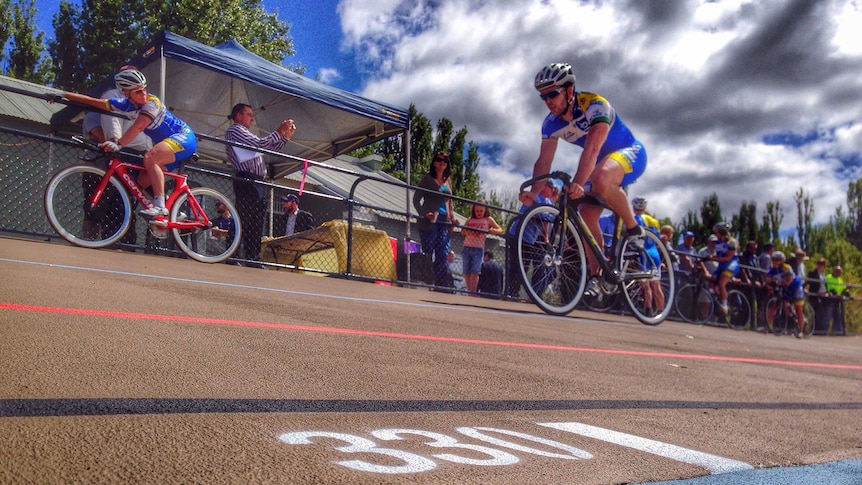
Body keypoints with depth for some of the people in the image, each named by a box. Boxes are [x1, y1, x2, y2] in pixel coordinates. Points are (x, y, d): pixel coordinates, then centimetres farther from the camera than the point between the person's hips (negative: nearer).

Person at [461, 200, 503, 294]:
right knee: (466, 272, 2)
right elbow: (462, 231, 6)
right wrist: (469, 232, -17)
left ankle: (473, 292, -8)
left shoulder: (488, 219, 8)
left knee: (475, 272, -10)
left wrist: (487, 231, -14)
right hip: (466, 248, 3)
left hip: (478, 249, -3)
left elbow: (500, 230, 3)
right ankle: (469, 291, 9)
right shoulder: (470, 219, 15)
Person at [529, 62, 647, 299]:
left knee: (600, 178, -39)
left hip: (631, 153, -7)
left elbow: (592, 149, -43)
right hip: (603, 161, 7)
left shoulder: (594, 105, -30)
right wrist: (533, 194, -29)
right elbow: (543, 161, -13)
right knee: (587, 214, -9)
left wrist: (578, 184, -57)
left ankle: (634, 229, -19)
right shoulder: (551, 123, -10)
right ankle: (595, 276, 0)